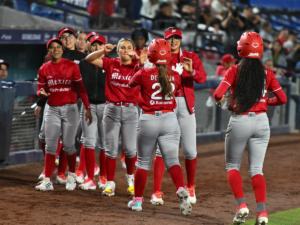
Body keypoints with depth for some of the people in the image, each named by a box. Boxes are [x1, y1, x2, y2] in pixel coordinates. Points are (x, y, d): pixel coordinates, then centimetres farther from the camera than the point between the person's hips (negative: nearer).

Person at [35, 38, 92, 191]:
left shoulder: (72, 66, -3)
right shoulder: (44, 69, 5)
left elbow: (80, 88, -2)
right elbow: (40, 90, 8)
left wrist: (87, 108, -7)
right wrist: (42, 93, -17)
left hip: (69, 109, -2)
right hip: (52, 110, 2)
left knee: (69, 145, 1)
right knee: (50, 145, -2)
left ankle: (72, 176, 20)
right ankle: (47, 181, -2)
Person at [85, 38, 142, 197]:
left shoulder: (137, 67, 0)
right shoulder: (111, 64, 3)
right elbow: (89, 59, -6)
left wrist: (139, 59, -35)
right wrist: (103, 51, -21)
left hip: (130, 110, -1)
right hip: (112, 109, 1)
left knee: (130, 149, 1)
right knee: (111, 148, 4)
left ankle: (130, 176, 27)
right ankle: (110, 183, 12)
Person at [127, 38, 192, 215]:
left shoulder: (144, 74, -7)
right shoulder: (175, 76, 1)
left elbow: (131, 83, 13)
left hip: (149, 120, -1)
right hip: (170, 120, 2)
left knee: (143, 162, 11)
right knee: (172, 160, -1)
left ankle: (137, 200, 18)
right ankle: (181, 190, -26)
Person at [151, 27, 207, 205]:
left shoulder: (191, 57, 7)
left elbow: (202, 78, -9)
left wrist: (192, 71, -29)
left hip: (186, 104, 1)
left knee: (190, 151, 3)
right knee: (162, 148, -7)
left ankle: (190, 188, 23)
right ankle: (157, 192, -5)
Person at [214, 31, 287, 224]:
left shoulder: (234, 71, -6)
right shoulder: (267, 73, 2)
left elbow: (218, 94, -16)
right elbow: (282, 99, 6)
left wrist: (221, 101, 6)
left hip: (239, 122, -2)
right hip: (261, 122, 2)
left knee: (232, 166, 14)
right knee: (256, 169, 7)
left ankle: (241, 204, -6)